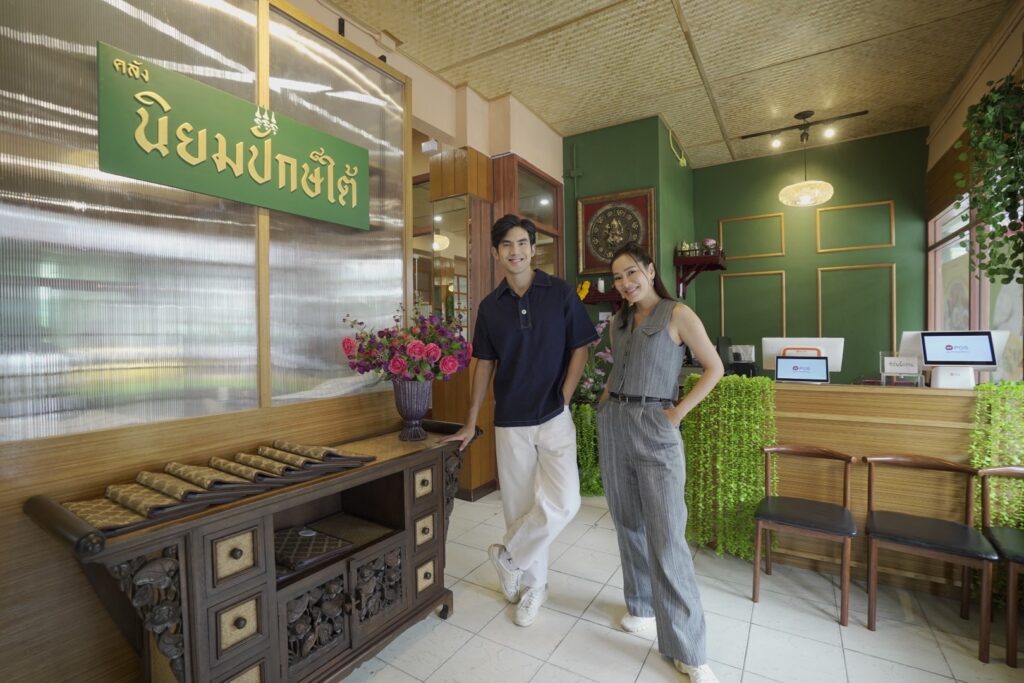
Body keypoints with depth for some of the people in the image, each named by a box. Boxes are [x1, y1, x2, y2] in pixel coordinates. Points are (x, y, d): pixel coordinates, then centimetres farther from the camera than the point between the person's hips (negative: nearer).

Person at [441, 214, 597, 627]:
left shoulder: (561, 293, -4)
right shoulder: (490, 306, 3)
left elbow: (579, 350, 1)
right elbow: (485, 365, 8)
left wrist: (563, 400, -9)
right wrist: (471, 423, 8)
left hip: (554, 418, -1)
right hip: (510, 422, 2)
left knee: (563, 502, -12)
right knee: (519, 506, 9)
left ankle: (508, 555, 14)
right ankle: (532, 586, 32)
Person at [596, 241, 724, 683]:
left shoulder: (677, 314, -5)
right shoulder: (617, 323, 12)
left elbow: (714, 369, -3)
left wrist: (678, 412, -9)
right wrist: (606, 404, 8)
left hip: (655, 429, -5)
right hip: (613, 425, 6)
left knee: (666, 537, -4)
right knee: (629, 524, 14)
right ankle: (642, 605, 34)